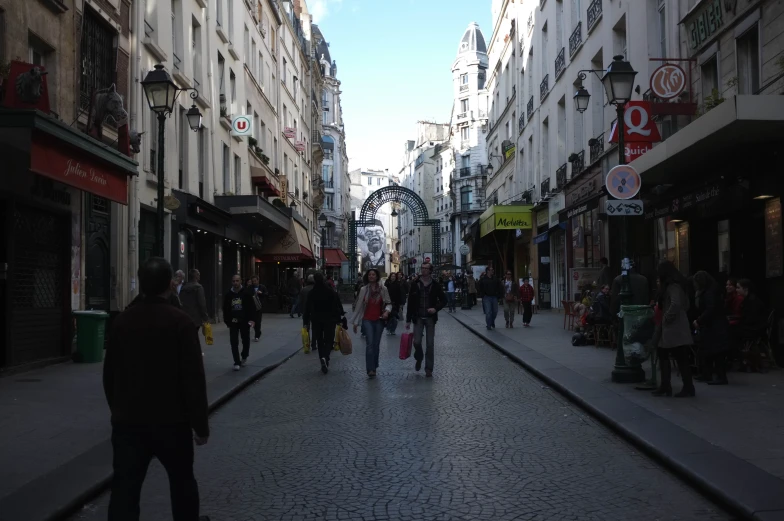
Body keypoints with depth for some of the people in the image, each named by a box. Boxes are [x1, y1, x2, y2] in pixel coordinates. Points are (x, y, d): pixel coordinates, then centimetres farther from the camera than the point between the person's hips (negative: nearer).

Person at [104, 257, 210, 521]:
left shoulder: (122, 320, 1)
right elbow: (193, 377, -14)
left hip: (128, 420, 3)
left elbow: (110, 373, 9)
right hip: (171, 420, -3)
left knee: (125, 490, 4)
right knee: (182, 479, 19)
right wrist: (200, 424, -6)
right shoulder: (180, 321, -12)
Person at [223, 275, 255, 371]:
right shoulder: (228, 295, 1)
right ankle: (237, 362, 0)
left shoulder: (246, 293, -5)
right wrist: (227, 321, 2)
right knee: (234, 342, -4)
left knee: (246, 340, 13)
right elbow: (225, 309, 6)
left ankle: (244, 357, 37)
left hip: (245, 322, -1)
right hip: (233, 322, 1)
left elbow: (252, 307, -5)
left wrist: (251, 319, -12)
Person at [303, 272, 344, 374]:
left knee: (319, 341, 13)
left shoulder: (311, 293, -3)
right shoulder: (331, 292, -6)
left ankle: (323, 358, 9)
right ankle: (325, 358, -23)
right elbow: (338, 307, -5)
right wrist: (339, 319, 1)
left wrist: (306, 322, 5)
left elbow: (307, 308, -1)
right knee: (328, 340, 1)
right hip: (330, 320, -1)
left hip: (316, 320, 1)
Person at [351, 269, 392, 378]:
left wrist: (387, 311, -16)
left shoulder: (383, 289, 0)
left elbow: (388, 303, 7)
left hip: (379, 320, 1)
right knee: (369, 343, -14)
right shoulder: (364, 289, 0)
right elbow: (359, 305, 4)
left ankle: (374, 367, 21)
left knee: (376, 344, 9)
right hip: (367, 320, -1)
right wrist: (355, 322, 5)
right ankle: (370, 369, -17)